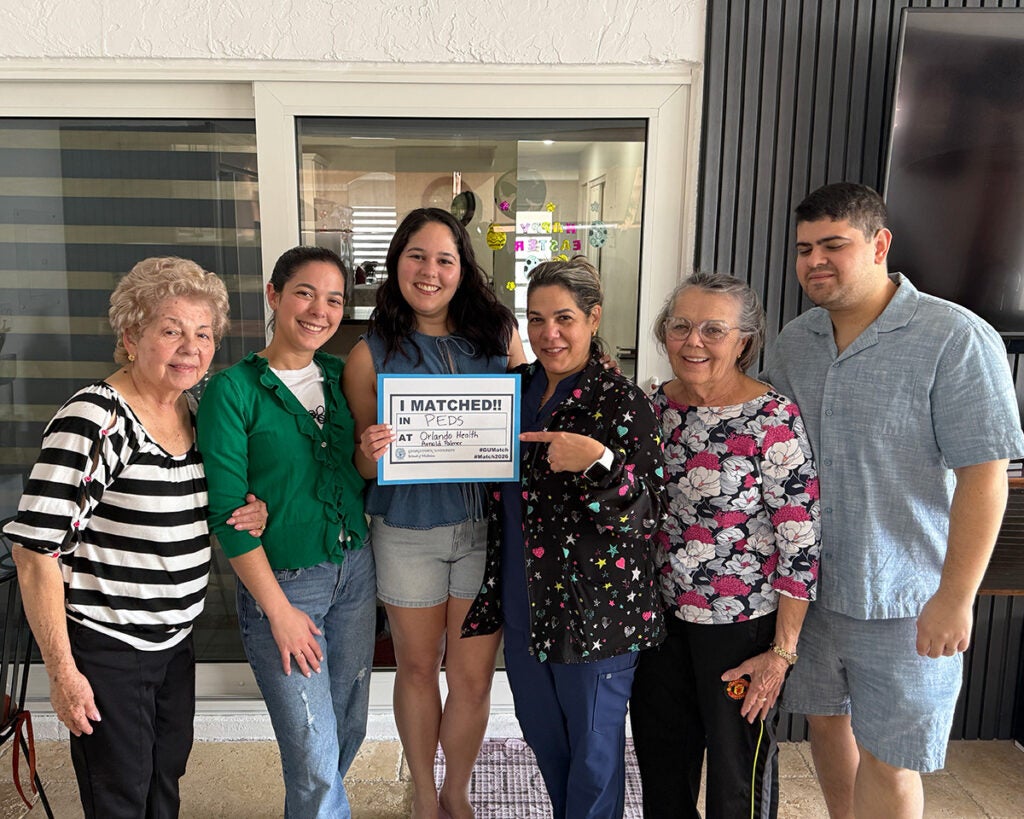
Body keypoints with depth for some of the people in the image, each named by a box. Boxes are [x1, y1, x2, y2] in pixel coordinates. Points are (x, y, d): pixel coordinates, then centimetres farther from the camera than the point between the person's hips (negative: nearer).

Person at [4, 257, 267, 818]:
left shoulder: (198, 414, 1)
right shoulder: (93, 420, -21)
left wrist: (250, 516, -6)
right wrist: (61, 671, -17)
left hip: (176, 643, 7)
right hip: (104, 652, -7)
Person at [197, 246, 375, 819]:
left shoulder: (341, 377, 4)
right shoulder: (234, 390, -12)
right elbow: (227, 512, -13)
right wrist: (278, 610, -13)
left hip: (354, 571, 6)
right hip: (282, 580, -5)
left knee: (350, 729, 19)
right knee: (315, 756, 1)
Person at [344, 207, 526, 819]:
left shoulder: (499, 335, 0)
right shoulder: (371, 355, -2)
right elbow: (364, 466, 3)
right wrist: (371, 452, -20)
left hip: (485, 526, 1)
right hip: (408, 531, 0)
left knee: (474, 678, 10)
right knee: (418, 669, 17)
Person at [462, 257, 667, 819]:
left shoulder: (622, 403, -15)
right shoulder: (516, 388, 4)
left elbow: (646, 516, -19)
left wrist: (597, 462, -35)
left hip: (596, 612, -6)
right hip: (524, 604, 7)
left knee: (593, 752, 12)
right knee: (542, 738, 25)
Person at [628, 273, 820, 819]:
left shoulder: (774, 420, -18)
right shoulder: (655, 406, -1)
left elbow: (801, 544, -16)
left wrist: (782, 651, -14)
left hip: (742, 625, -5)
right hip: (660, 612, 6)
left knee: (738, 773, 15)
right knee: (660, 762, 22)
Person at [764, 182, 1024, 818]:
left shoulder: (956, 340, -14)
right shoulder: (793, 341, 4)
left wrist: (956, 598, -17)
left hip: (903, 603, -5)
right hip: (805, 589, 6)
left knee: (886, 760, 7)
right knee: (826, 719, 21)